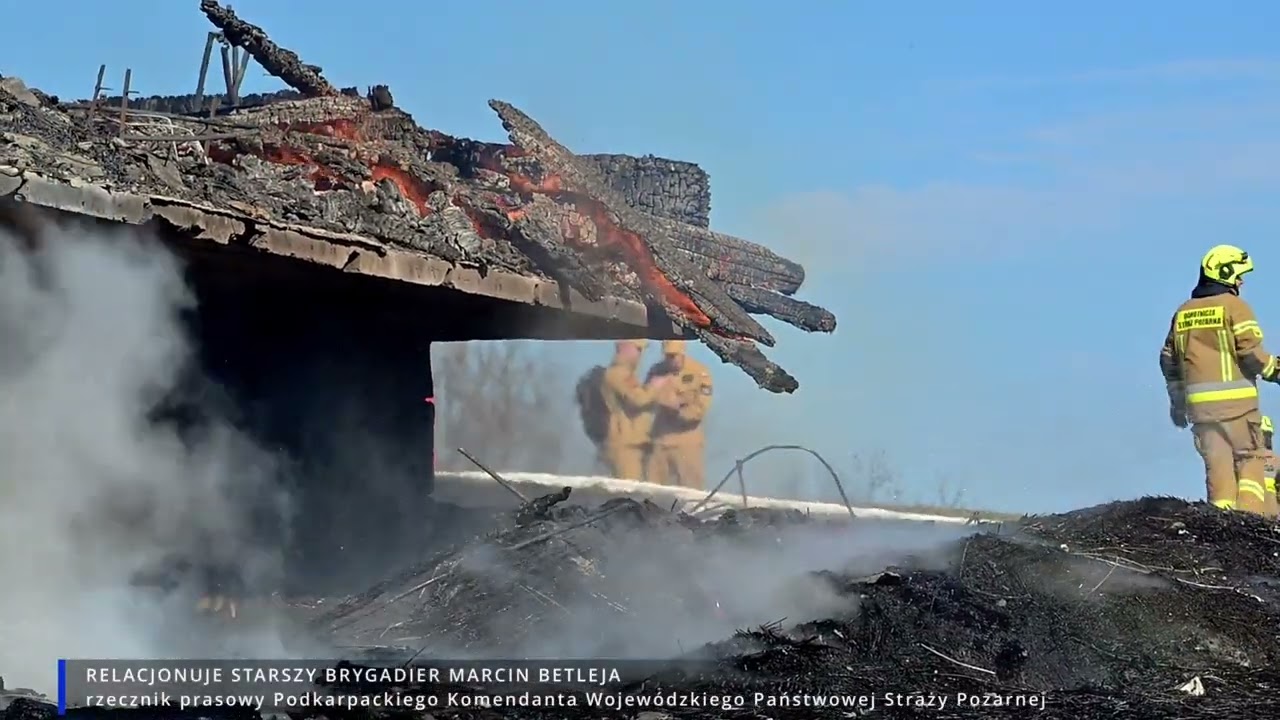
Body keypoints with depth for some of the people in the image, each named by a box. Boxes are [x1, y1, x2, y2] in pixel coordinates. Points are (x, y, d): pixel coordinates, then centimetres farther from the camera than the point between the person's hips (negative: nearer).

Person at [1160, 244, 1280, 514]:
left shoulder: (1183, 312, 14)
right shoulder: (1234, 306, -6)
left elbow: (1169, 359, 16)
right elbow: (1251, 352, -13)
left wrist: (1177, 400, 23)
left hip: (1199, 402, 5)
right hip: (1235, 399, -5)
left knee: (1217, 464, 9)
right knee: (1250, 459, 2)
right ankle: (1250, 516, -10)